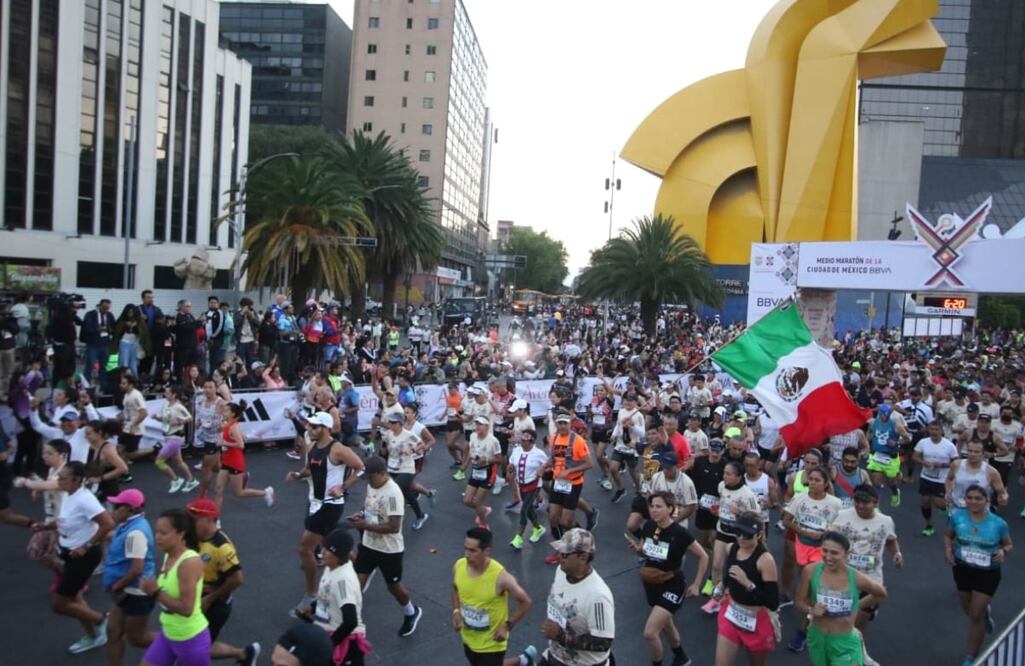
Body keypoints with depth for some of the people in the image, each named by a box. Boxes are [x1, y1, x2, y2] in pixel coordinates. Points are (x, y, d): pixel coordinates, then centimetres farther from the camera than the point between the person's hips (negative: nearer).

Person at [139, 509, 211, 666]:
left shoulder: (190, 562, -27)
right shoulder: (168, 556, 0)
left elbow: (186, 608, -29)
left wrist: (155, 593, -23)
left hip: (191, 639, -8)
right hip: (167, 634, 9)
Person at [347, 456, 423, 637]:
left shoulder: (393, 493, -28)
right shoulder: (372, 485, -1)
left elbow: (394, 527, -30)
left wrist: (366, 526, -29)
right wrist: (361, 515, -5)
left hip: (389, 550, -7)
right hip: (368, 544, 7)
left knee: (393, 586, 13)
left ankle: (411, 613, 41)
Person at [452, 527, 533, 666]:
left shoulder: (500, 577, -30)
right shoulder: (458, 566, -15)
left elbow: (525, 602, -16)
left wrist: (507, 626, -19)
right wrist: (456, 611, -7)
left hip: (492, 643, -6)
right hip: (469, 638, 6)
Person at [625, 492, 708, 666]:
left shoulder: (680, 533, -23)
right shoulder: (648, 526, -9)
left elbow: (703, 557, -10)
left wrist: (696, 585, -8)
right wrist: (636, 549, -13)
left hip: (672, 587, -6)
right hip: (651, 584, 6)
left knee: (650, 633, -14)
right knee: (665, 625, 26)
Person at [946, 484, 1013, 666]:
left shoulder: (998, 523, -16)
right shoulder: (957, 516, -12)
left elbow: (1009, 544, 1)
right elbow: (948, 536, 3)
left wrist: (1003, 552, -21)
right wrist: (948, 550, -15)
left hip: (987, 573, -2)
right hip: (962, 569, 3)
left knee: (975, 616, 0)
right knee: (968, 610, 20)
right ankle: (985, 611, 60)